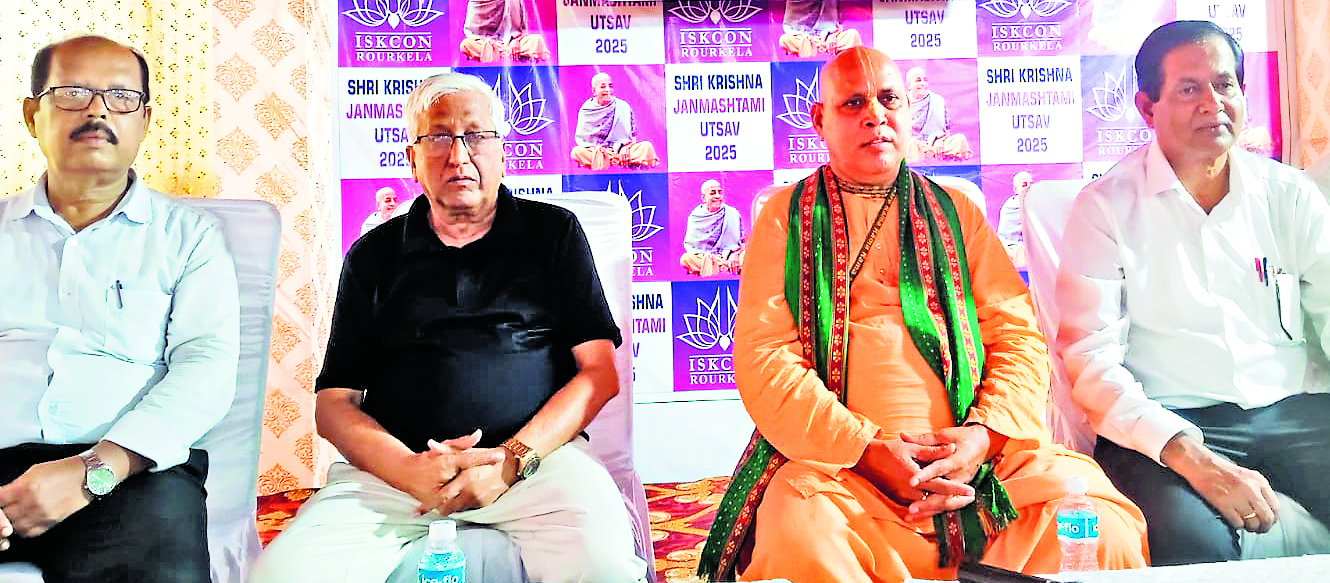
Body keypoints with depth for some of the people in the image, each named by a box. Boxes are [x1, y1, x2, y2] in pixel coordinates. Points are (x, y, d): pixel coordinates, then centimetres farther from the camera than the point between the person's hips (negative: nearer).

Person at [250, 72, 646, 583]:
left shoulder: (554, 233, 13)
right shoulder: (374, 255, 16)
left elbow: (599, 371, 5)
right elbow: (333, 404, 10)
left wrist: (513, 459, -10)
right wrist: (409, 469, -10)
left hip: (536, 453, -2)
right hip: (395, 464, 3)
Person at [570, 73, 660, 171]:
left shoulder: (623, 107, 7)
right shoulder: (586, 110, 5)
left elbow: (633, 135, 10)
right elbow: (580, 138, 5)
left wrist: (626, 147, -11)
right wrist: (595, 148, -14)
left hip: (622, 151, 1)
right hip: (595, 152, -1)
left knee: (646, 146, -24)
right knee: (576, 152, -32)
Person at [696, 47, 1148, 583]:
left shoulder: (955, 211, 18)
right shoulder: (786, 215, 8)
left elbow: (1018, 335, 10)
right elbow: (763, 357, -3)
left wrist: (983, 433, -10)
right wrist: (868, 449, -14)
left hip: (978, 458, 3)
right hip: (837, 463, -3)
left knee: (1107, 529, -20)